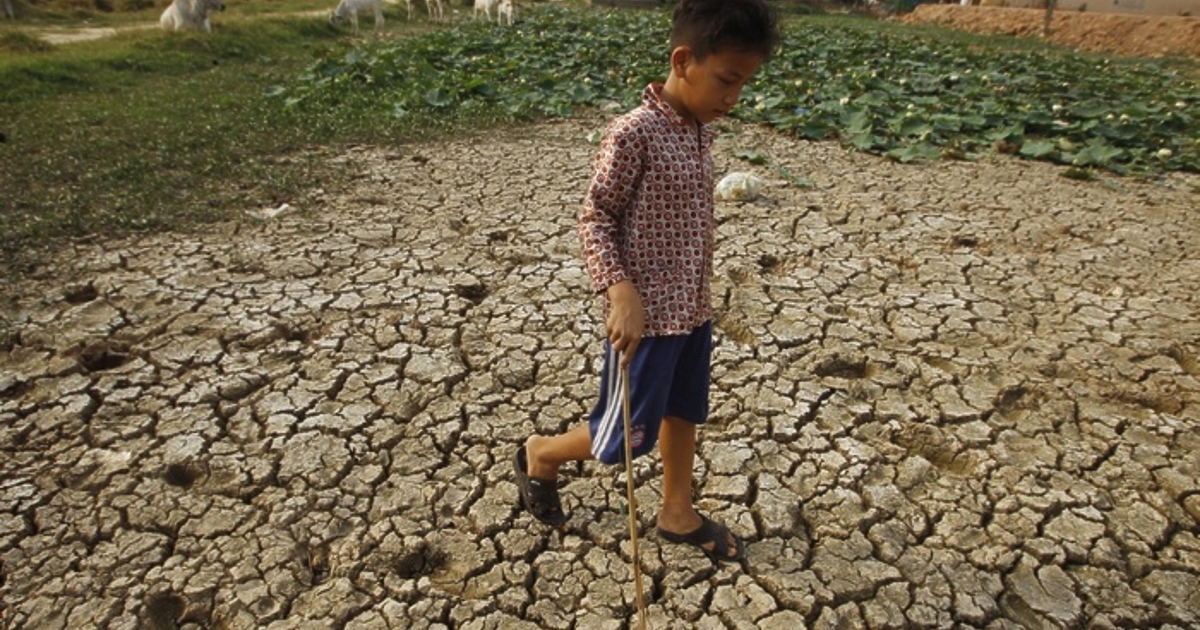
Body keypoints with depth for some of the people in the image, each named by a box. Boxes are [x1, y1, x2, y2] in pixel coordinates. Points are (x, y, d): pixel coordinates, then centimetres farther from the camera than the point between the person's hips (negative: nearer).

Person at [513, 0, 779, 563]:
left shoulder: (700, 130, 6)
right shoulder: (633, 133, -18)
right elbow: (594, 218, -15)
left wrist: (702, 294, 18)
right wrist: (620, 291, -26)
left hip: (693, 309, 8)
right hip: (645, 317, -8)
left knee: (684, 413, 20)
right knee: (627, 437, 6)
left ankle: (678, 514, 41)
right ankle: (539, 455, 33)